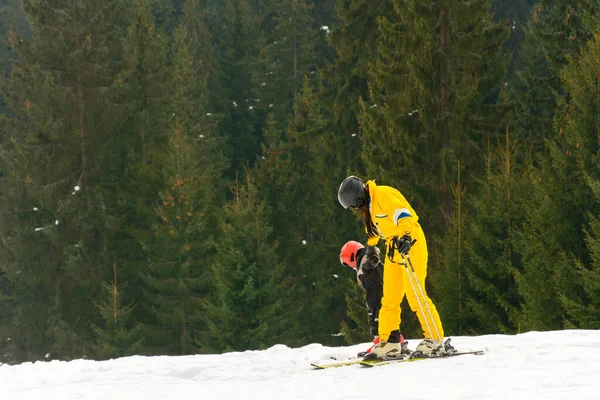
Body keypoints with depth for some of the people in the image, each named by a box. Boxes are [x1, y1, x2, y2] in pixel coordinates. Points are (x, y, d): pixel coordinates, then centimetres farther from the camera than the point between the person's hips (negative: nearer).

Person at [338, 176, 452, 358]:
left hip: (409, 244, -10)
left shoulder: (384, 195, -17)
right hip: (394, 248, 10)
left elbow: (403, 215, -31)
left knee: (415, 294, -14)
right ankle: (389, 342, 12)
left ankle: (435, 338, -13)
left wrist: (405, 236, -46)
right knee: (389, 298, 8)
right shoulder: (369, 205, 13)